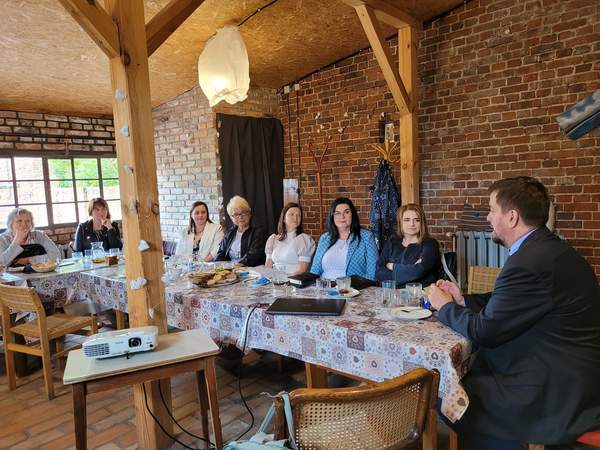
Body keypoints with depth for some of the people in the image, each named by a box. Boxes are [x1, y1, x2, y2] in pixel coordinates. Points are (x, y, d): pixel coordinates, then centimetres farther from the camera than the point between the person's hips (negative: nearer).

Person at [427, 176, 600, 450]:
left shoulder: (530, 262, -27)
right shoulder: (546, 247, 4)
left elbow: (483, 331, -19)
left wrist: (445, 307, -2)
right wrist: (462, 300, 7)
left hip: (559, 396, -9)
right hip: (568, 376, 9)